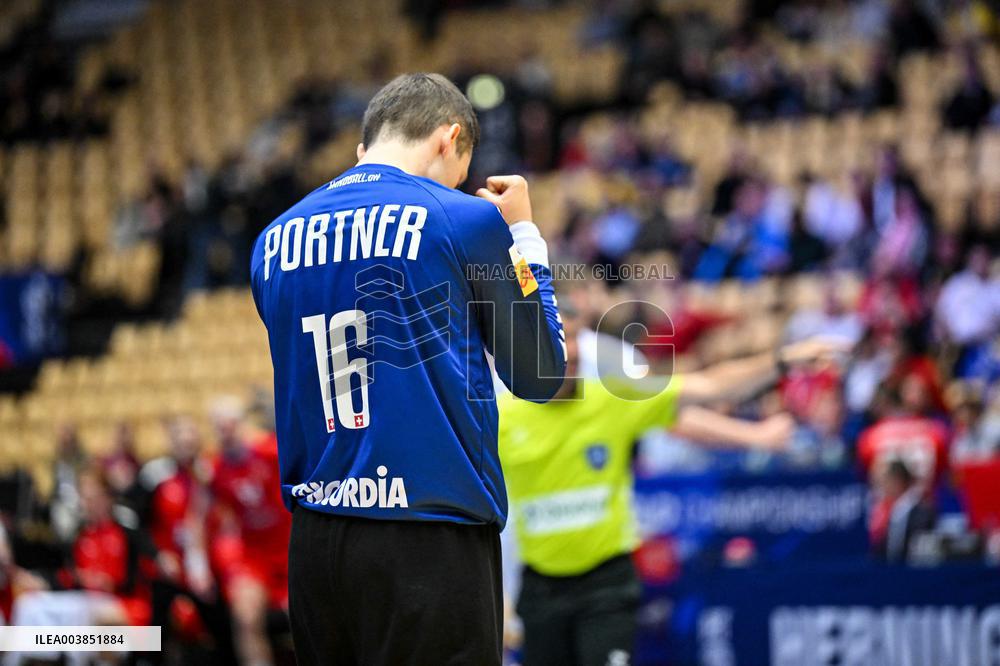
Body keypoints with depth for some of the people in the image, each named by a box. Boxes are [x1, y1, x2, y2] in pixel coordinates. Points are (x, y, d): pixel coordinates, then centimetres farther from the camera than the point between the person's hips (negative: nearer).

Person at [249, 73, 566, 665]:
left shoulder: (276, 239, 10)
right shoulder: (466, 220, -5)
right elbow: (542, 376, 3)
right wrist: (524, 234, 14)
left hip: (315, 547, 6)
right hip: (432, 543, -6)